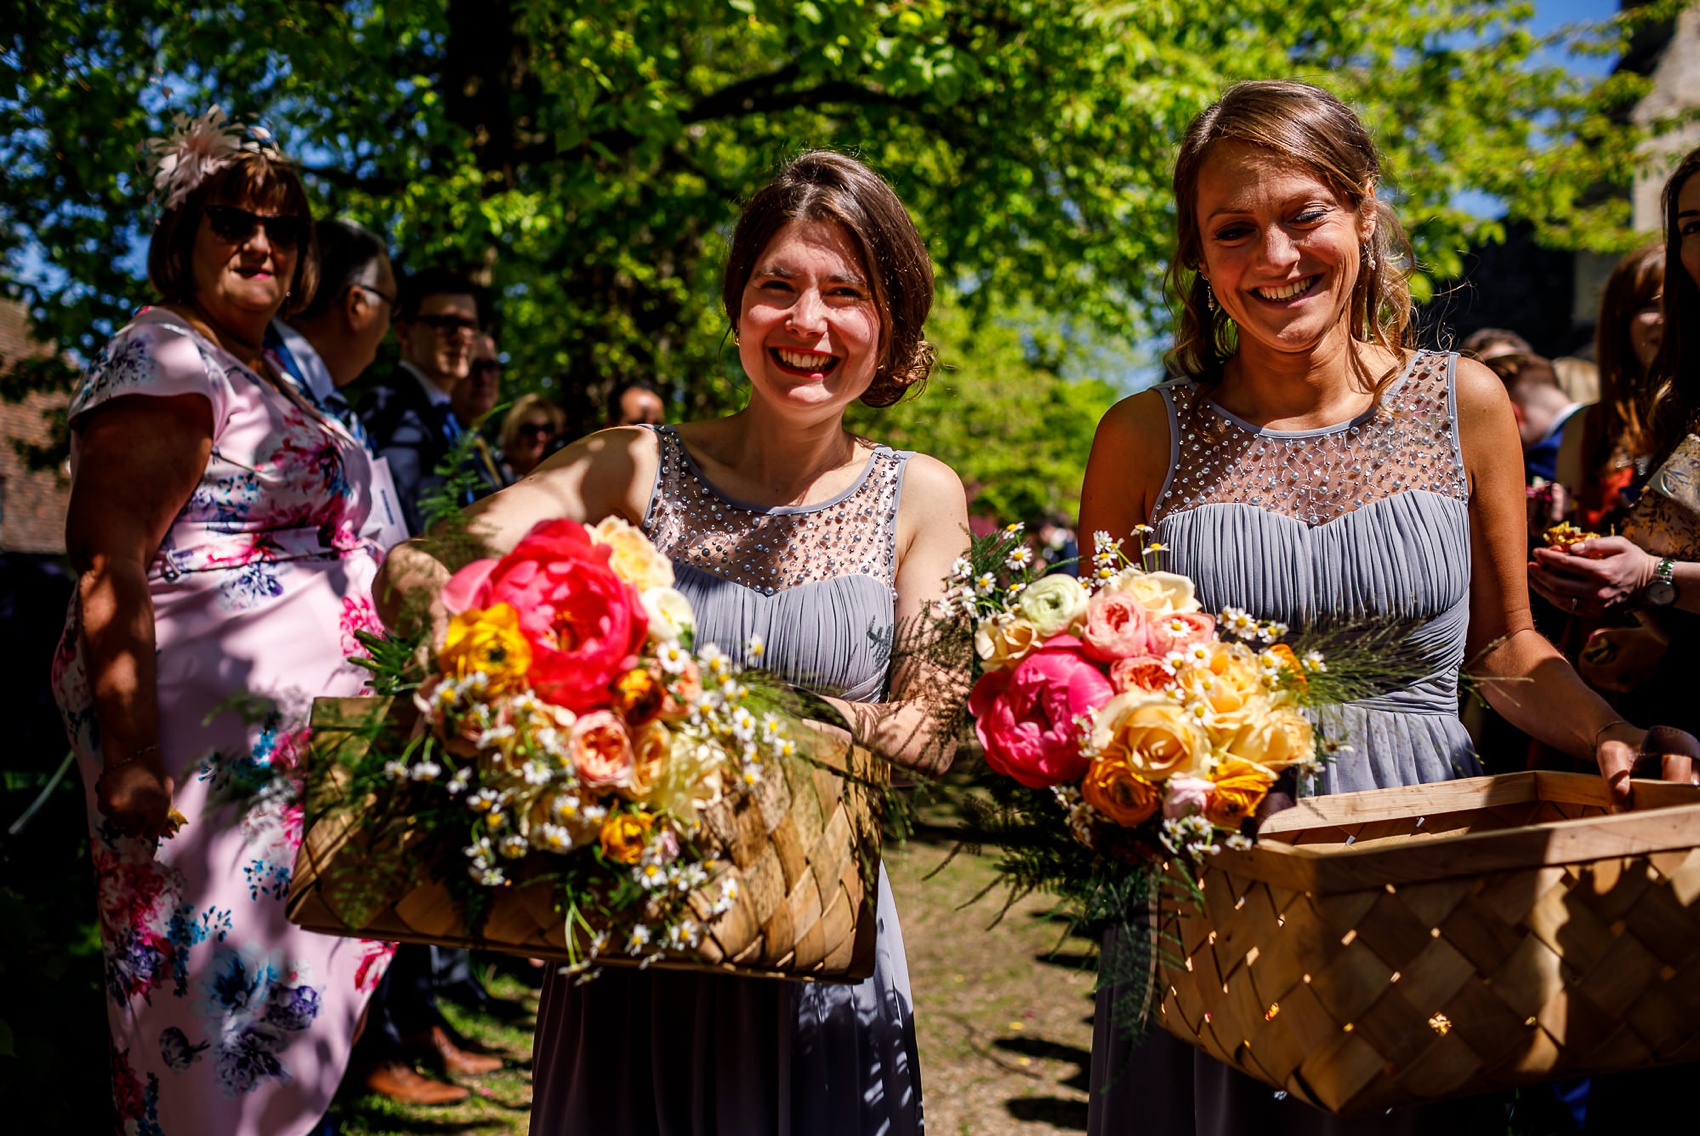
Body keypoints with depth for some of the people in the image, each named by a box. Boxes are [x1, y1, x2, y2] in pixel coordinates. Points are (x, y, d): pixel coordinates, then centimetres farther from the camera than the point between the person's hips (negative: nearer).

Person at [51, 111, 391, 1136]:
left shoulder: (264, 376, 20)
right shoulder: (162, 358, -10)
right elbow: (108, 564, -19)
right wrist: (129, 753, -25)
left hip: (295, 740, 10)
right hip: (213, 734, -10)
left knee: (282, 1028, 13)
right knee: (216, 1030, -3)